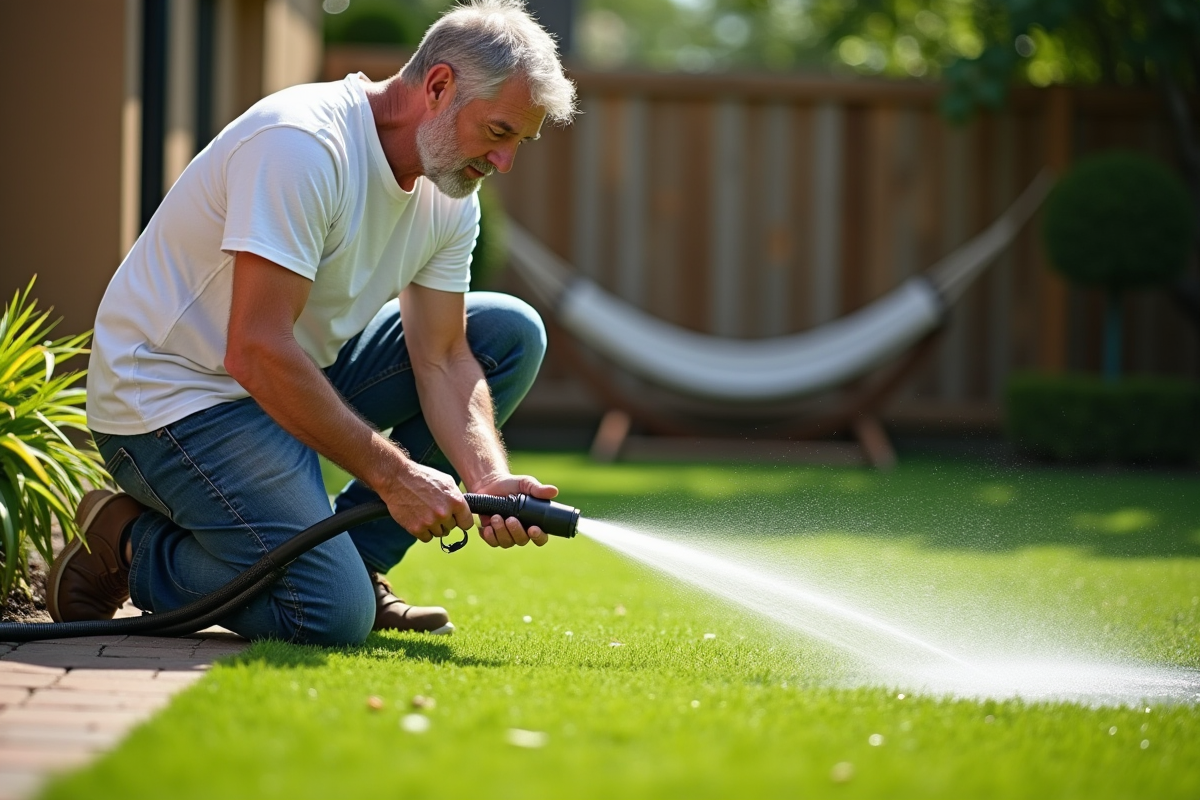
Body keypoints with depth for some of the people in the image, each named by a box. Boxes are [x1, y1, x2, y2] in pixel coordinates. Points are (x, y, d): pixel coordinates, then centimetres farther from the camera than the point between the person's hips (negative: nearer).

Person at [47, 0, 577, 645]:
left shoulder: (450, 196, 1)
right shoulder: (303, 145, -27)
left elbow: (441, 358, 1)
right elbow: (258, 355, -30)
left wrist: (489, 480, -17)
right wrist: (390, 473, -27)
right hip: (175, 395, -9)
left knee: (509, 332, 2)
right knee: (330, 616, -24)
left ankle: (349, 560, 4)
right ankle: (129, 545, 1)